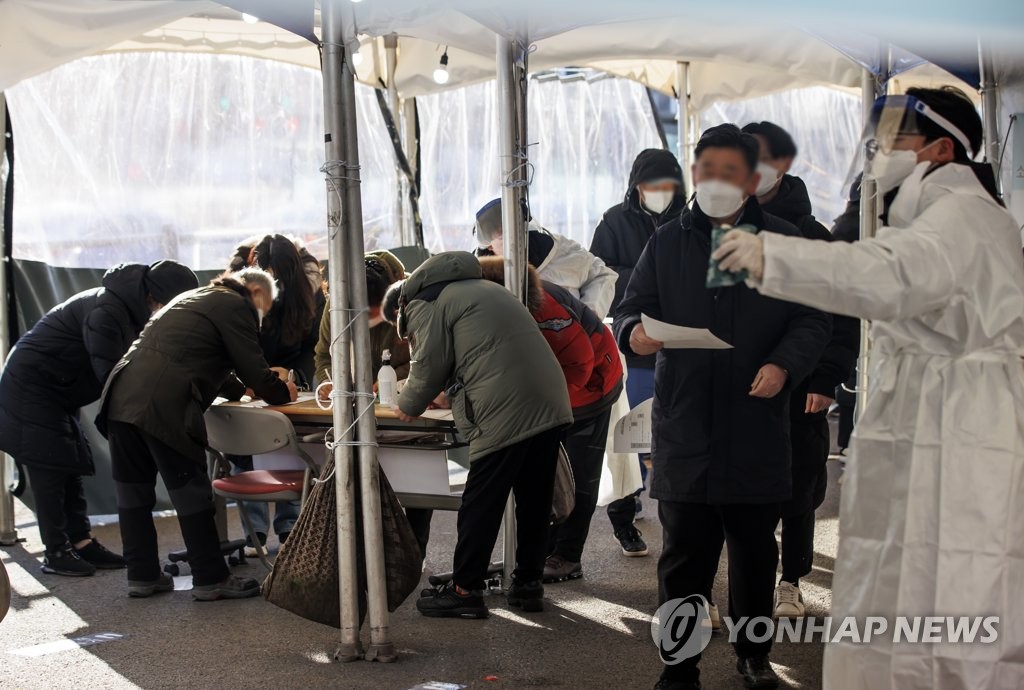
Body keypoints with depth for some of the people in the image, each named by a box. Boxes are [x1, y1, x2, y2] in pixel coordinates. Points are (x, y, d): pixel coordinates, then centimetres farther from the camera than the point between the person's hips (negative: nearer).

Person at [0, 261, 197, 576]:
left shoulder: (131, 310, 5)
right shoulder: (106, 311, -26)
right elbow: (110, 373, -30)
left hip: (56, 391, 10)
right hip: (31, 386, -10)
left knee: (70, 465, 9)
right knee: (49, 466, -8)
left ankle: (81, 542, 11)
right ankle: (55, 553, -4)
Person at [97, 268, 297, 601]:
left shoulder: (194, 298, 30)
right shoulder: (237, 305, 3)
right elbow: (255, 370, 1)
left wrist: (240, 388, 42)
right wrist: (283, 392, 19)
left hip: (122, 396, 9)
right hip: (164, 407, -9)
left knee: (133, 492, 14)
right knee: (191, 494, 1)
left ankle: (142, 576, 22)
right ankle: (210, 579, 8)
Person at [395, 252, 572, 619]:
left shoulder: (424, 306, 4)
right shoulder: (481, 288, 30)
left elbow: (430, 365, 1)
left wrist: (408, 406, 18)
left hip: (503, 415, -8)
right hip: (552, 405, 8)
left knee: (480, 505, 1)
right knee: (534, 500, 14)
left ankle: (465, 590, 7)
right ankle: (528, 584, 22)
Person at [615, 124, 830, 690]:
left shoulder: (784, 243, 4)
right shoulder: (666, 244, 9)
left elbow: (812, 320, 3)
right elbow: (630, 309, 10)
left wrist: (784, 365, -15)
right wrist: (634, 332, -14)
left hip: (757, 430, 0)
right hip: (684, 426, 0)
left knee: (756, 551, 13)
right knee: (683, 554, 2)